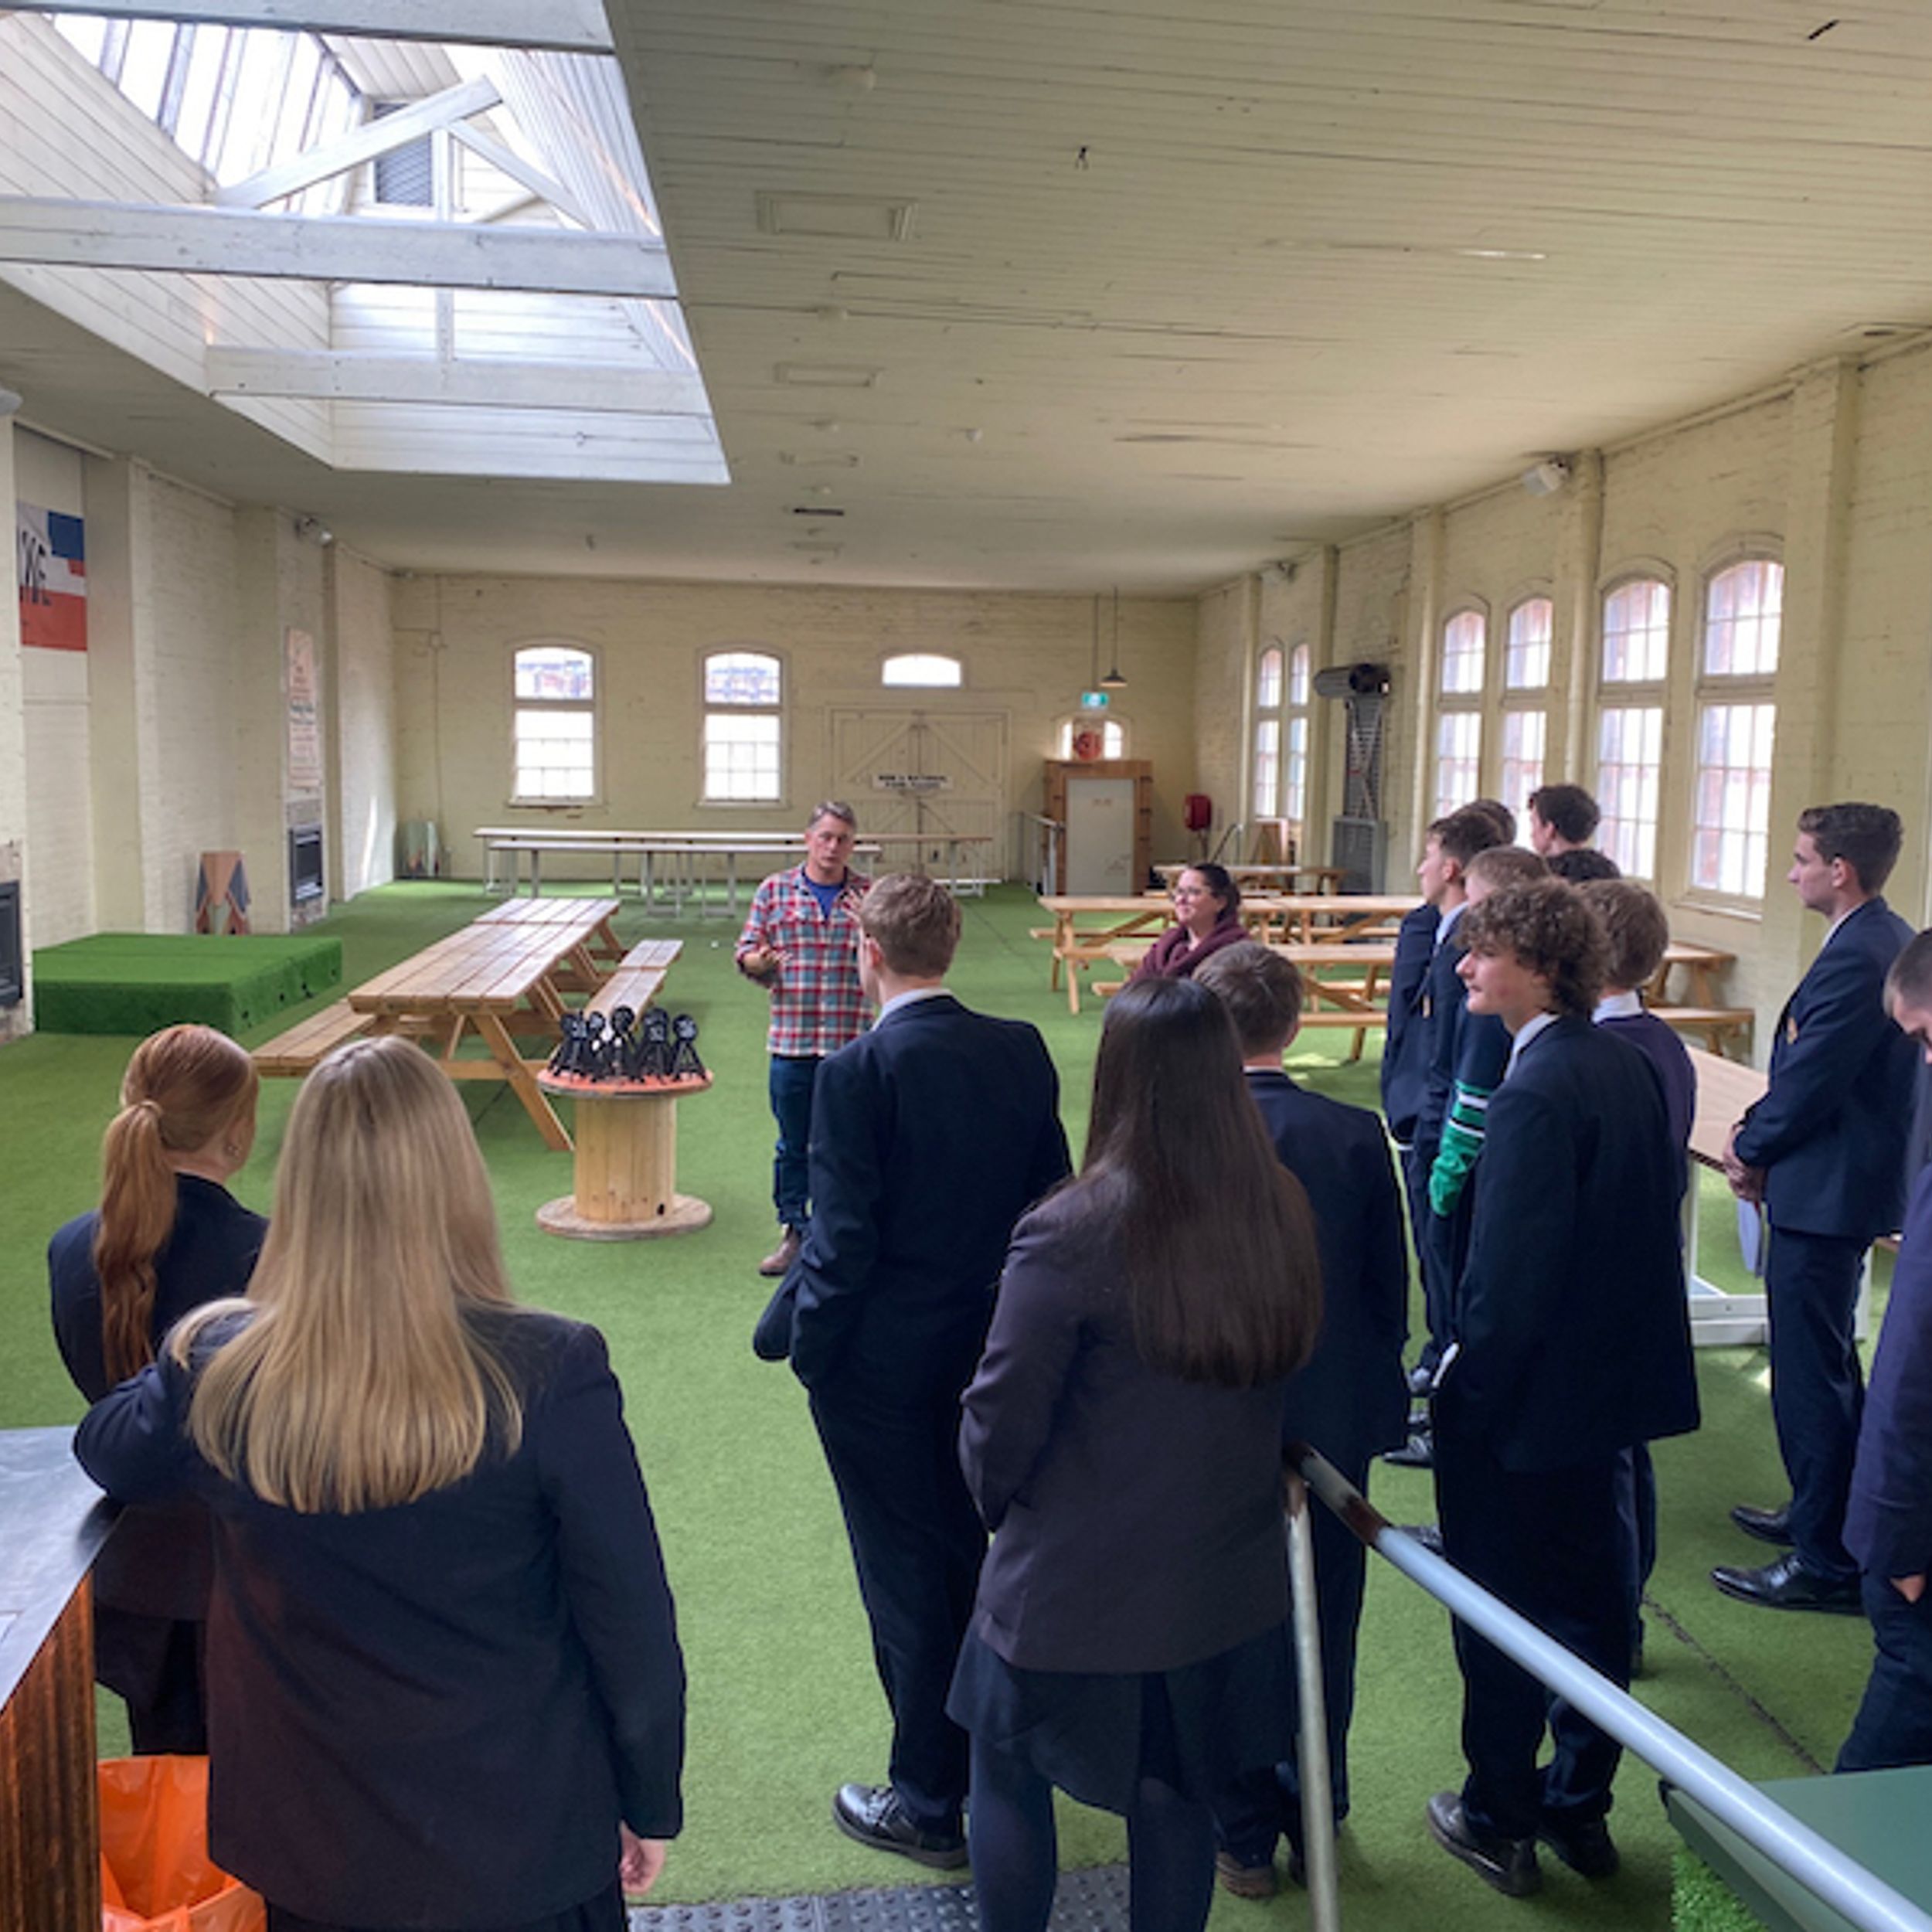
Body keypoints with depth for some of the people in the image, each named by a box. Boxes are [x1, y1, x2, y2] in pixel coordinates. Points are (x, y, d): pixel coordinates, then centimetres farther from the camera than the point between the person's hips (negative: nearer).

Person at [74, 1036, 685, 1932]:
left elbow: (108, 1456, 7)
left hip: (305, 1856, 2)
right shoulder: (550, 1376, -26)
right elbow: (632, 1621, -15)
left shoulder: (215, 1374, -18)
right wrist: (650, 1804, 1)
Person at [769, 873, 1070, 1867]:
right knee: (967, 1548, 24)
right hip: (985, 1347, 6)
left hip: (878, 1363, -6)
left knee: (901, 1572, 9)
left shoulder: (859, 1070, -22)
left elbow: (841, 1236, -21)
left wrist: (802, 1338, -6)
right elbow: (1051, 1196, 2)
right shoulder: (1020, 1050, -5)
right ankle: (984, 1752, 42)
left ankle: (930, 1802, 24)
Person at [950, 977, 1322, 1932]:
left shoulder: (1070, 1235, -25)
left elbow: (1000, 1421, -17)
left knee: (1010, 1778, 20)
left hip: (1073, 1591, -5)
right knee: (1177, 1796, 23)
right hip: (1224, 1587, 5)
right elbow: (1285, 1367, 3)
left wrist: (997, 1498, 4)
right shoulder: (1280, 1216, -9)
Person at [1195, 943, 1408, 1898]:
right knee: (1322, 1630, 20)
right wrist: (1372, 1395, 12)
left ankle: (1242, 1836, 29)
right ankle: (1315, 1818, 36)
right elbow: (1389, 1291, -4)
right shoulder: (1356, 1135, -12)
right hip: (1332, 1424, 2)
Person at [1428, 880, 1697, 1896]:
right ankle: (1581, 1805, 37)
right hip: (1606, 1383, 9)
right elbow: (1655, 1207, 10)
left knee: (1503, 1606, 10)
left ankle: (1499, 1821, 28)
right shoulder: (1625, 1063, 1)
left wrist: (1463, 1383, -12)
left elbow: (1506, 1277, -26)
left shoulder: (1532, 1097, -27)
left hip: (1522, 1396, -8)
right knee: (1587, 1591, 20)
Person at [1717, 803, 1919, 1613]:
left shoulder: (1856, 957, -24)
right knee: (1825, 1363, 22)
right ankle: (1824, 1514, 38)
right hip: (1848, 1182, 11)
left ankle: (1826, 1562, 9)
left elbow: (1810, 1081, -22)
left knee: (1809, 1373, -1)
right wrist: (1758, 1129, 2)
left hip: (1824, 1192, -11)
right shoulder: (1887, 941, 9)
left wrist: (1753, 1149, -6)